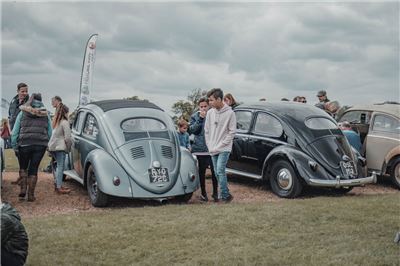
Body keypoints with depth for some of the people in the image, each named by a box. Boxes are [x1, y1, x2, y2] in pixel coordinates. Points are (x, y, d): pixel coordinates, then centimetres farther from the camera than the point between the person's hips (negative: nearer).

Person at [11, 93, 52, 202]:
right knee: (33, 169, 8)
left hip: (25, 144, -1)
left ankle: (23, 189, 3)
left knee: (23, 167, 18)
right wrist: (46, 143, 22)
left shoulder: (22, 113, 5)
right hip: (41, 145, 1)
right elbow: (50, 133, 10)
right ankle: (31, 194, 7)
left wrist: (14, 146, 6)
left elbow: (15, 132, 3)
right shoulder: (46, 115, 9)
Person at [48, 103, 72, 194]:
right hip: (60, 147, -8)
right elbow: (67, 138, -13)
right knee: (60, 167, -6)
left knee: (59, 166, 17)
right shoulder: (65, 122, -8)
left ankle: (57, 184, 20)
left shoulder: (56, 122, 18)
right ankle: (59, 188, -7)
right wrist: (68, 147, 1)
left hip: (52, 146, 8)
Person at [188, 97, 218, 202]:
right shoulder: (194, 116, 8)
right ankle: (203, 193, 18)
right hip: (199, 148, 1)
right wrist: (200, 119, -12)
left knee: (214, 171, 0)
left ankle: (215, 193, 13)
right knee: (201, 172, 7)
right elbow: (191, 130, -6)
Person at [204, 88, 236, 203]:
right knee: (217, 173, 8)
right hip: (212, 149, 6)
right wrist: (209, 145, 3)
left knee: (220, 171, -16)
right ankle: (226, 195, 19)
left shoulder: (229, 113, -9)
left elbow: (232, 132, -8)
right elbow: (206, 130, 11)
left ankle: (224, 196, -8)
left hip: (224, 149, -6)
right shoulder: (210, 113, 5)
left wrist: (222, 144, -12)